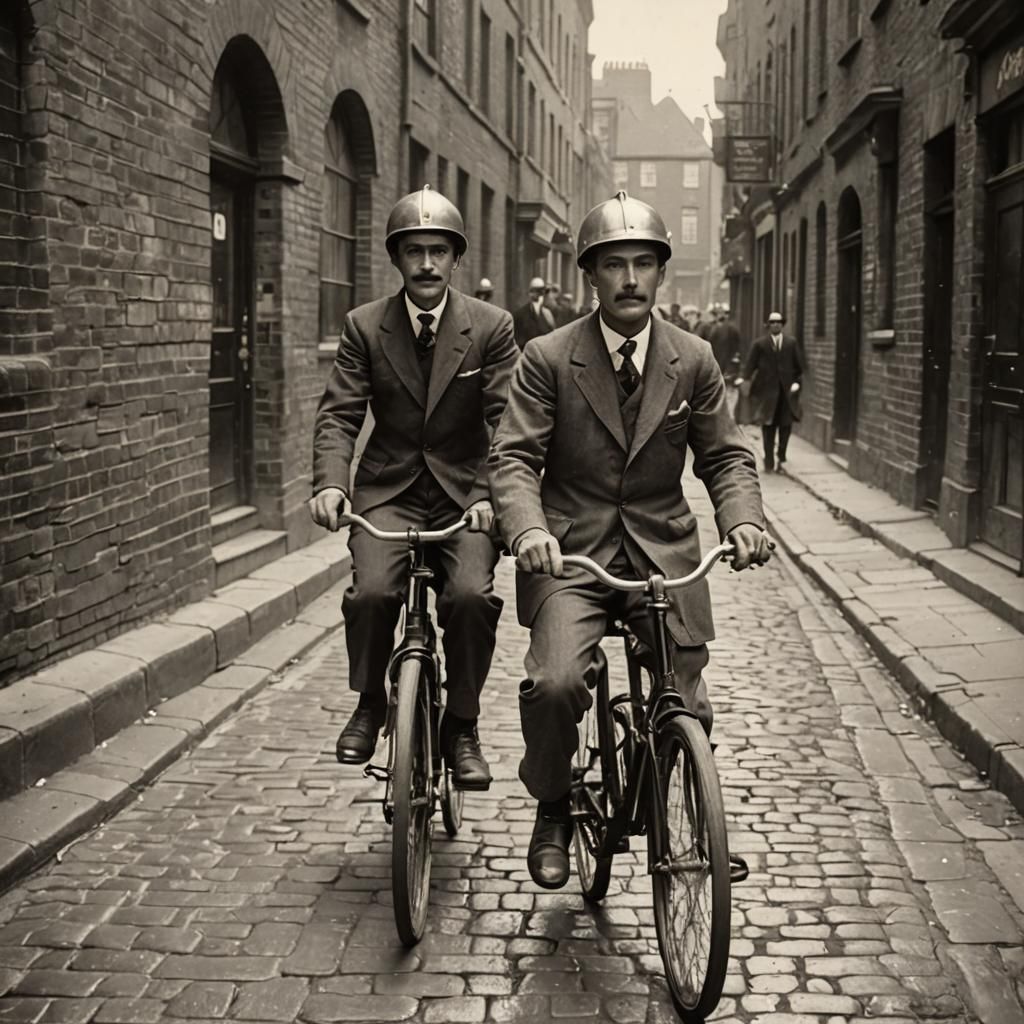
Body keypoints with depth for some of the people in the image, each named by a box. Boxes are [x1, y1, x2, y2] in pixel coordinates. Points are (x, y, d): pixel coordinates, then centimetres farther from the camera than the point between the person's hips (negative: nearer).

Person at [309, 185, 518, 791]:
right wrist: (330, 483, -22)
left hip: (464, 491, -1)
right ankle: (369, 704, 4)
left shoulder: (493, 327, 0)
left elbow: (506, 419, -7)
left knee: (471, 595, -25)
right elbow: (339, 413, -3)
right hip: (388, 490, 1)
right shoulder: (365, 326, 3)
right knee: (372, 592, -24)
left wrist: (490, 492, -24)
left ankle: (462, 726, -3)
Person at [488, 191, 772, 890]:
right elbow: (512, 457, -8)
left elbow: (725, 455, 7)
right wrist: (528, 528, -29)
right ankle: (553, 810, 5)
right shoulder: (547, 359, -2)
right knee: (554, 683, -24)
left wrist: (743, 518, -15)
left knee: (687, 712, -3)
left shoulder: (694, 361, 6)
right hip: (569, 554, -2)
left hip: (664, 554, 2)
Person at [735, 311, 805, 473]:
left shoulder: (792, 343, 7)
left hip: (787, 391, 2)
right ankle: (769, 462, 9)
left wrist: (797, 382, -5)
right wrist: (744, 377, -18)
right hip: (767, 390, -1)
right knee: (768, 426, 1)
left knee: (786, 425, 1)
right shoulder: (760, 344, 3)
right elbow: (751, 364, -2)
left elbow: (800, 365, 7)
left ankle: (781, 459, 13)